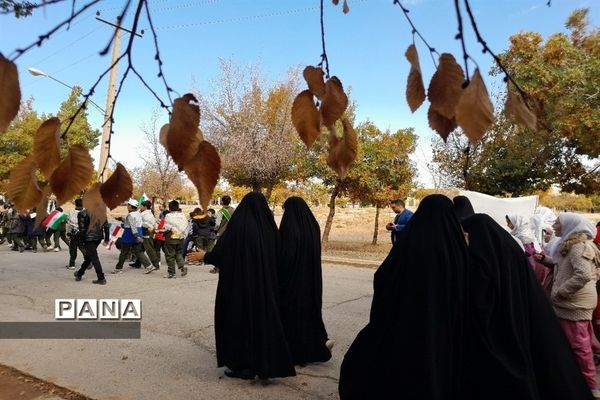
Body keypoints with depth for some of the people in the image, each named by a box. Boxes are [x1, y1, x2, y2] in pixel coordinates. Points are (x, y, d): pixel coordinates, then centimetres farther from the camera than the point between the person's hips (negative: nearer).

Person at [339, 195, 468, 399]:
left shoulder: (410, 241, -14)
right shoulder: (457, 247, -4)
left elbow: (382, 279, -12)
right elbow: (465, 297, 3)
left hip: (406, 326, -3)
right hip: (447, 333, 4)